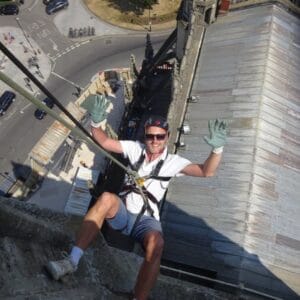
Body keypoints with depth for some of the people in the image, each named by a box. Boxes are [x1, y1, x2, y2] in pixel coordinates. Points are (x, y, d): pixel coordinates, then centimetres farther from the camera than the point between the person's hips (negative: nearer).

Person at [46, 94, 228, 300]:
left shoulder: (173, 161, -1)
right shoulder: (136, 148, 4)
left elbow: (206, 171, -11)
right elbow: (105, 142, -2)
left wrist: (217, 149, -30)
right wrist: (96, 122, -23)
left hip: (147, 219, -1)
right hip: (122, 211, 2)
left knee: (156, 244, -35)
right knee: (107, 198, -33)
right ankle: (72, 261, -30)